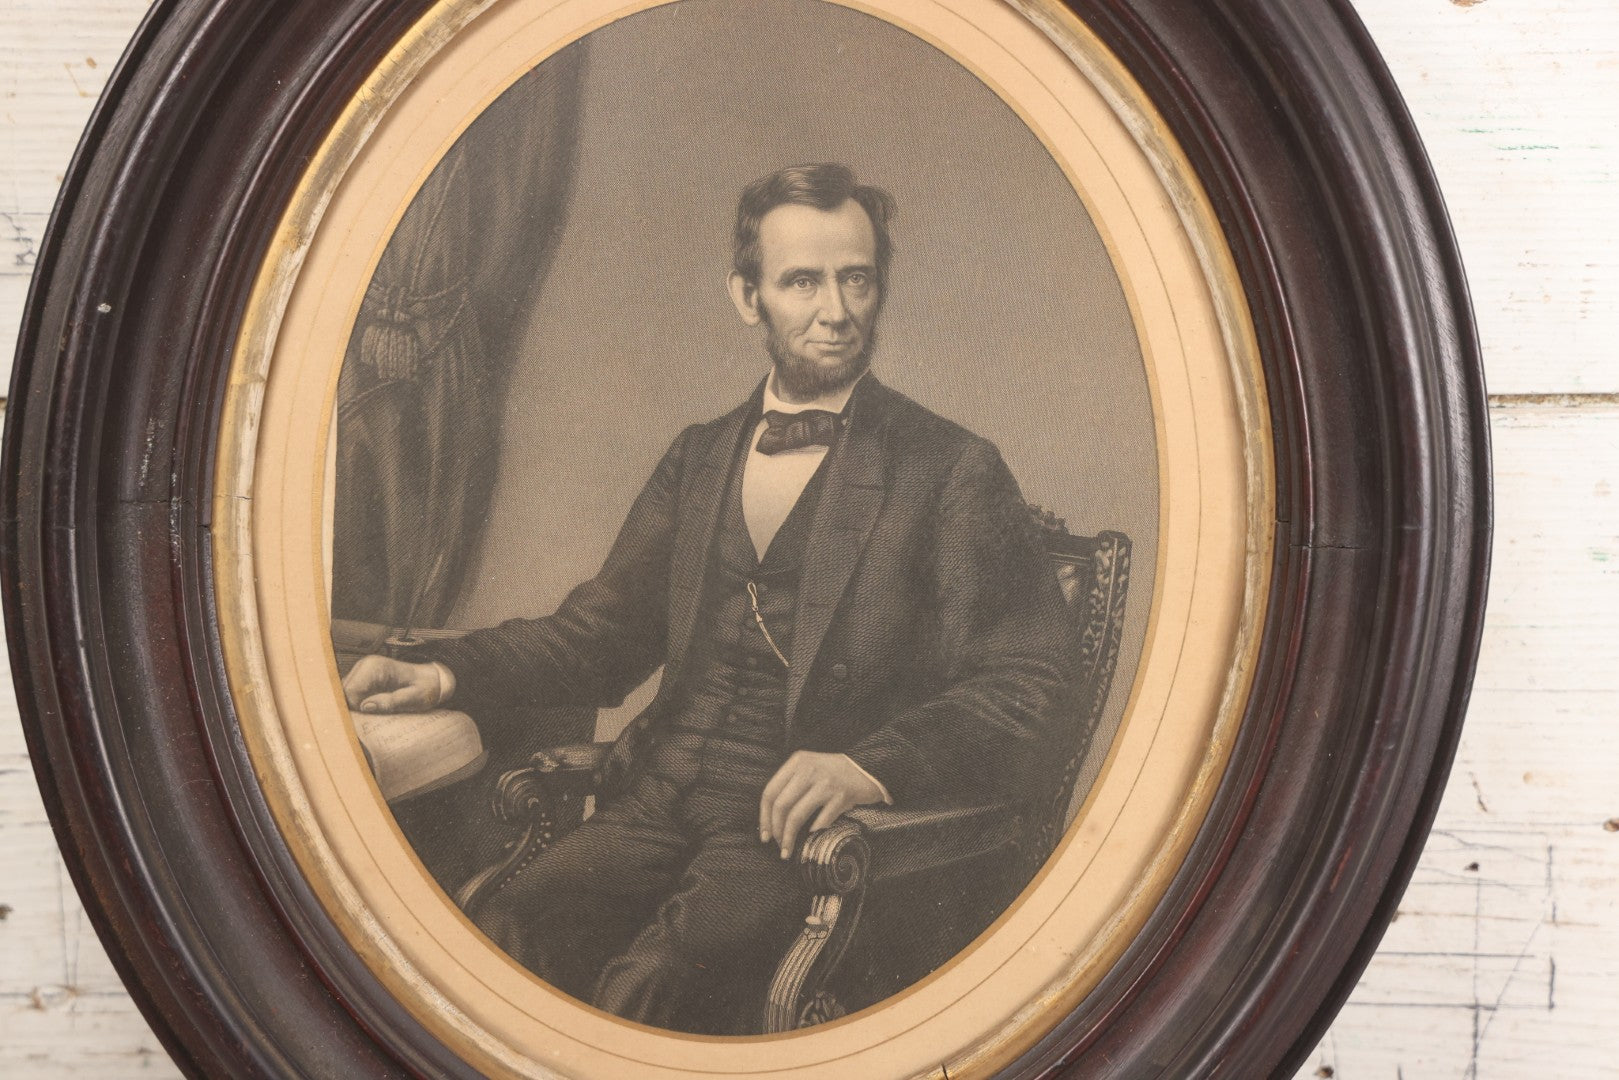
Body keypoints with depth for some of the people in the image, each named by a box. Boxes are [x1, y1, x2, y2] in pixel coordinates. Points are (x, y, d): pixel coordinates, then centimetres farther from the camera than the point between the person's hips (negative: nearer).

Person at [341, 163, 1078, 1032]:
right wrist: (448, 673, 4)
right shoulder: (699, 458, 20)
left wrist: (875, 765, -23)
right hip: (656, 808, 5)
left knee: (645, 985, -33)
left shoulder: (952, 472, 2)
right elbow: (604, 632, 21)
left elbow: (1030, 691, -6)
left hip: (802, 831, -4)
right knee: (505, 943, -25)